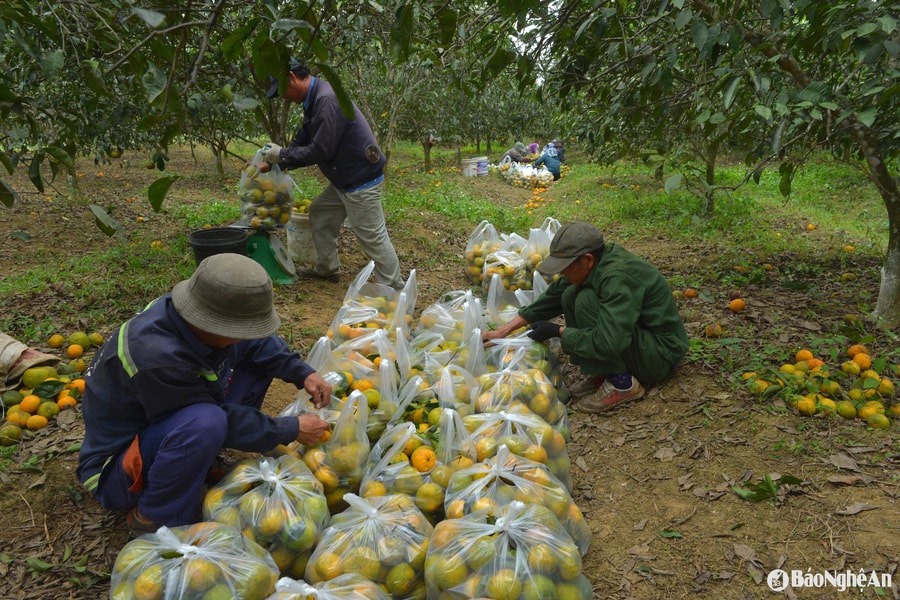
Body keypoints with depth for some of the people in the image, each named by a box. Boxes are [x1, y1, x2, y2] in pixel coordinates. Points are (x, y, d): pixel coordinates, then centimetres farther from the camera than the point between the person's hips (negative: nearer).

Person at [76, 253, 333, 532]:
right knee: (205, 422, -40)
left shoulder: (198, 316, -16)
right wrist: (292, 429, -18)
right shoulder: (156, 358, -37)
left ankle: (201, 459, 3)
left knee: (258, 362, 0)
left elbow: (257, 343, 3)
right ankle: (152, 517, -14)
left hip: (162, 425, 8)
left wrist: (303, 373, -11)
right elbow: (219, 420, -26)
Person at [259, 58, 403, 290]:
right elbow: (301, 141, 18)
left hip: (362, 182, -11)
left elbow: (320, 151, -25)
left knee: (373, 238, -4)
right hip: (343, 180, 11)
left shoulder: (328, 100, -24)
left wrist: (281, 154, -13)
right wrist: (271, 163, 14)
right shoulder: (314, 100, 9)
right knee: (319, 213, 21)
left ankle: (394, 290, 7)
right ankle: (328, 268, 33)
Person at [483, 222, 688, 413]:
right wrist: (503, 331, -3)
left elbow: (608, 343, -36)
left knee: (587, 301, -26)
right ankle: (599, 372, 3)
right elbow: (554, 296, 0)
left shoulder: (618, 278, -31)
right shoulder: (593, 264, -6)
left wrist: (558, 331, -22)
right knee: (570, 295, -3)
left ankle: (622, 383, -14)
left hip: (660, 355, -9)